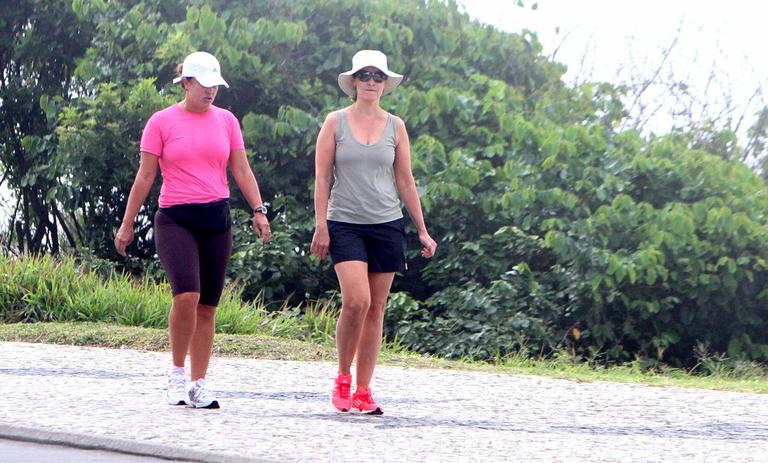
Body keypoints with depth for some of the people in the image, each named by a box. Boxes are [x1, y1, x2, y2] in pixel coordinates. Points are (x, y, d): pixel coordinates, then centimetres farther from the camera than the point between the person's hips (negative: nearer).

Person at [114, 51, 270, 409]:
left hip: (217, 219, 4)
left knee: (207, 307, 4)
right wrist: (127, 225, 2)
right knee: (186, 295, -23)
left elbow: (242, 170, 11)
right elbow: (144, 177, 3)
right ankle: (177, 373, -6)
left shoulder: (225, 120, 10)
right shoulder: (161, 122, 1)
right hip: (175, 219, -4)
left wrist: (258, 210, -2)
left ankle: (198, 385, 12)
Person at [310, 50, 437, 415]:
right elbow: (322, 177, 1)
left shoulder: (395, 127, 8)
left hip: (387, 225, 3)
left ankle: (363, 391, 9)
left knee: (376, 309, 3)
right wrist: (321, 226, -7)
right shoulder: (335, 122, 2)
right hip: (345, 224, -3)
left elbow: (406, 182, 11)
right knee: (356, 301, -18)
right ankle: (343, 378, 1)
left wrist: (422, 230, 8)